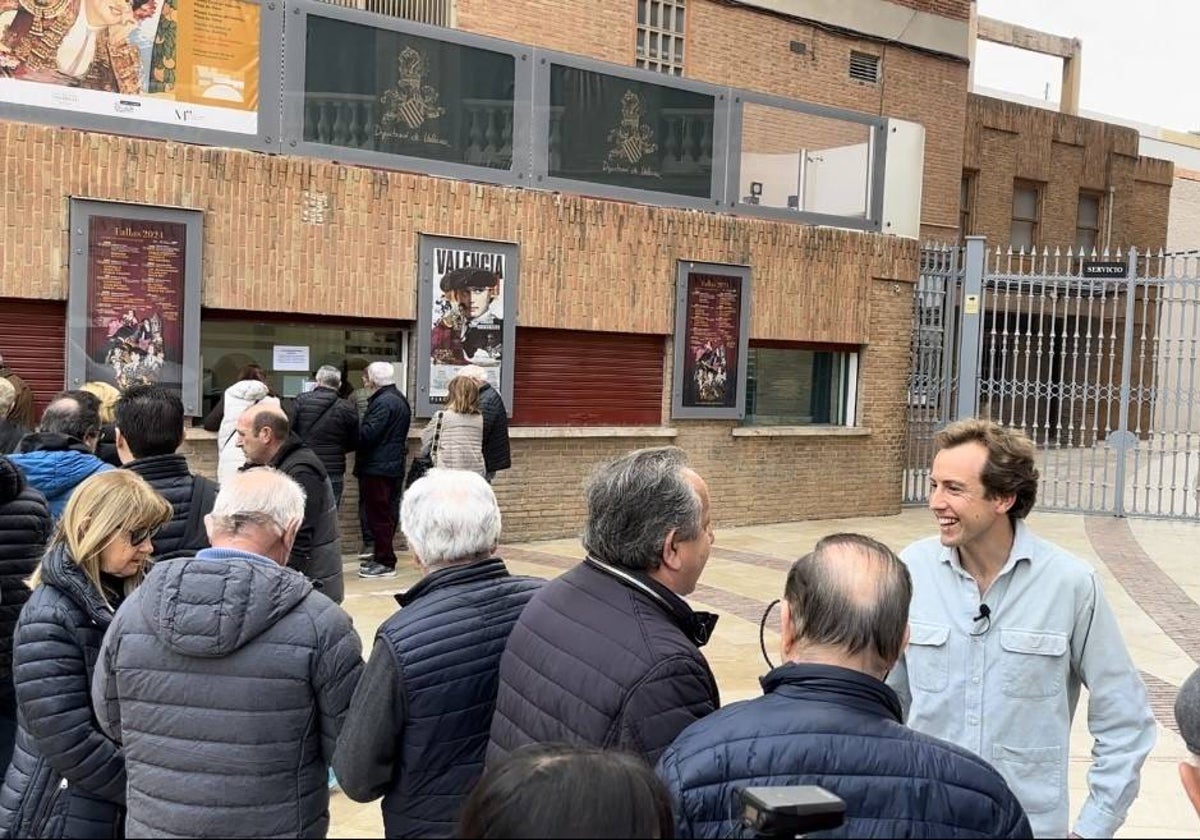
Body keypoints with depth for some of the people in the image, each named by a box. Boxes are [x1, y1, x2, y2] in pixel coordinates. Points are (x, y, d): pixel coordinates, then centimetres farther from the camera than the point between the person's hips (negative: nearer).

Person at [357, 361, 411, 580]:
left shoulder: (383, 402, -16)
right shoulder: (399, 399, 16)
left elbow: (367, 434, -23)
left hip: (378, 468, -10)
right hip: (394, 465, 10)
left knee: (379, 515, -5)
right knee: (385, 514, 15)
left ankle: (385, 563, -3)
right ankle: (382, 556, 23)